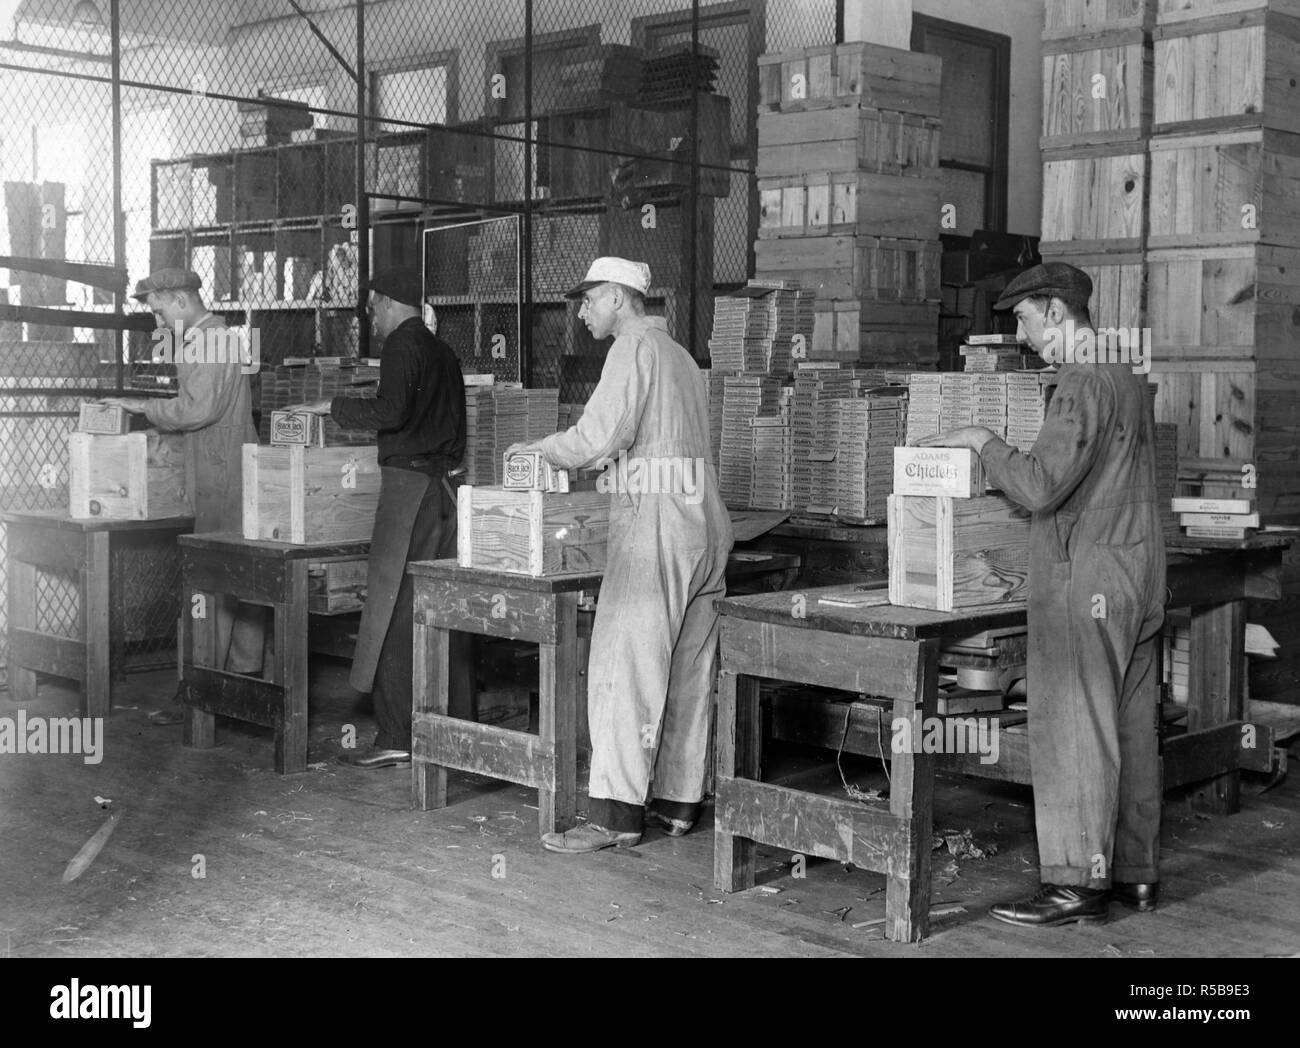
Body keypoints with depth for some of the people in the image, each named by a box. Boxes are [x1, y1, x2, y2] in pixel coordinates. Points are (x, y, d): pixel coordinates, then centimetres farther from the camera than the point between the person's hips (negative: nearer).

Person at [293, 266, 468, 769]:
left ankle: (396, 737, -7)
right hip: (445, 481, 9)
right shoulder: (443, 352, 19)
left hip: (410, 483, -8)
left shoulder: (402, 345, -7)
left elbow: (391, 411, -20)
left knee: (394, 610, -6)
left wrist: (336, 406, -9)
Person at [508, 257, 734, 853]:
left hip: (656, 524, -9)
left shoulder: (634, 347, -6)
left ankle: (615, 814, -9)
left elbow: (600, 437, -15)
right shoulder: (679, 355, 23)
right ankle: (678, 801, 15)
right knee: (690, 670, 9)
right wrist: (570, 459, 22)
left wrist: (539, 450, 1)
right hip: (705, 520, 9)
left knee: (624, 667, -8)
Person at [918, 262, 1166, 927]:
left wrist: (983, 441, -9)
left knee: (1072, 729, -5)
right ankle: (1135, 872, 20)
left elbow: (1040, 486, -22)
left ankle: (1077, 883, -1)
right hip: (1137, 574, 10)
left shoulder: (1083, 385, -15)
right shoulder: (1128, 380, 16)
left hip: (1086, 579, -10)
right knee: (1130, 728, 12)